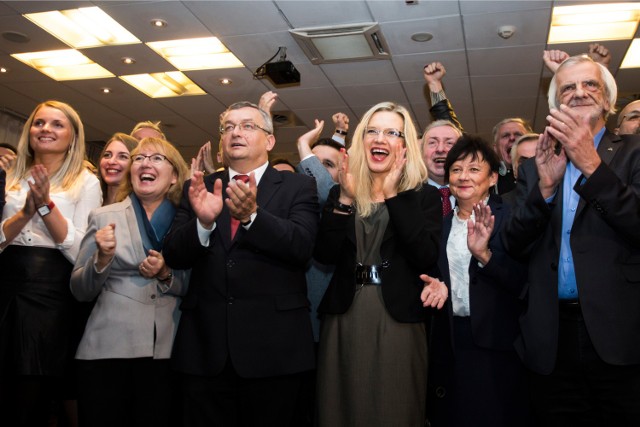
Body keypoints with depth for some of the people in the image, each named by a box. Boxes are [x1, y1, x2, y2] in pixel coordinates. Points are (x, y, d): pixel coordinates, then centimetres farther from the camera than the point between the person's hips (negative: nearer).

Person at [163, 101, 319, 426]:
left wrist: (252, 215, -25)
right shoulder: (199, 189, 10)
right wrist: (203, 221, -18)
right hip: (205, 345, 2)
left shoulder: (297, 187, 4)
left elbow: (302, 247, -11)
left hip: (273, 346, -2)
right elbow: (174, 256, 0)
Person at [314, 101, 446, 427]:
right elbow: (324, 255, -5)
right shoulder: (340, 193, 7)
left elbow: (426, 258, -14)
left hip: (398, 322, -2)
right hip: (344, 320, 2)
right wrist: (345, 199, -14)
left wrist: (393, 196, -14)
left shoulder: (423, 195, 2)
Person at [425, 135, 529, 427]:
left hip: (497, 346, -4)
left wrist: (484, 253, -27)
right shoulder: (442, 224, 10)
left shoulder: (509, 217, -5)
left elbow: (523, 281, -15)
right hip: (450, 341, 5)